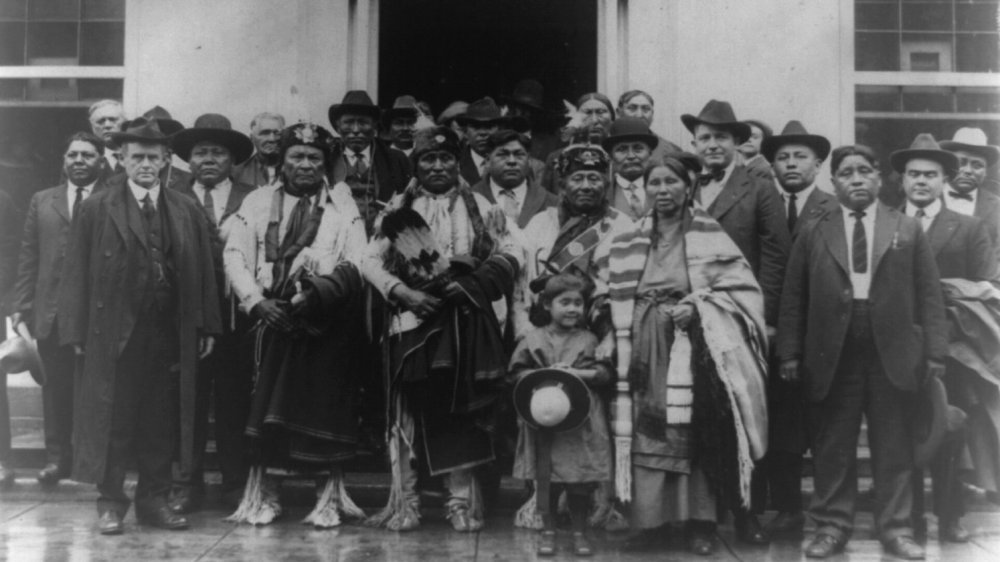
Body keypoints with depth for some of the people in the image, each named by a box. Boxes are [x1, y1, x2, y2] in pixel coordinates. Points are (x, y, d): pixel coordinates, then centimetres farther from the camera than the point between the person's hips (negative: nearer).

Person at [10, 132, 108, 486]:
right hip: (51, 310, 3)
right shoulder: (42, 202, 14)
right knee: (56, 387, 8)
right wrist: (21, 306, 3)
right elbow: (28, 257, 11)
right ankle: (57, 457, 17)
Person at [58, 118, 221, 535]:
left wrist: (207, 326, 3)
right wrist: (77, 331, -6)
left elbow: (203, 272, 9)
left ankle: (154, 500, 19)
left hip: (171, 336, 3)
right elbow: (77, 273, 0)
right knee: (111, 421, 3)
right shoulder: (96, 209, 4)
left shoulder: (188, 211, 11)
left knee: (163, 421, 7)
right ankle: (110, 503, 14)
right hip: (114, 333, -2)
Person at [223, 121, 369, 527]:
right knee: (264, 406, -2)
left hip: (327, 321, -1)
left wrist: (315, 294, -19)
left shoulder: (344, 205, 7)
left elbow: (356, 265, -3)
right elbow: (235, 255, 4)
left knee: (328, 406, -2)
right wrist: (257, 301, -11)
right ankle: (260, 494, 9)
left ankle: (332, 496, 8)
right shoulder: (257, 202, 12)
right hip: (271, 317, 2)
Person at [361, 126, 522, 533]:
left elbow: (512, 253, 3)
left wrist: (471, 285, -11)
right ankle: (403, 502, 9)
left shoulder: (479, 208, 8)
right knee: (407, 409, 1)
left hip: (464, 323, 0)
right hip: (412, 319, 0)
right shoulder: (398, 208, 8)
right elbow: (371, 260, 4)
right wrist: (403, 292, -11)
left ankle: (463, 501, 13)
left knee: (460, 410, 3)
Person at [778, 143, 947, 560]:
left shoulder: (908, 230, 9)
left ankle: (895, 528, 16)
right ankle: (832, 526, 15)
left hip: (891, 354, 0)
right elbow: (793, 299, 6)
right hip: (831, 357, 0)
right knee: (832, 447, 5)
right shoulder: (813, 234, 8)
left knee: (893, 447, 6)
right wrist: (790, 353, -1)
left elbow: (929, 295, 6)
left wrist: (934, 350, -2)